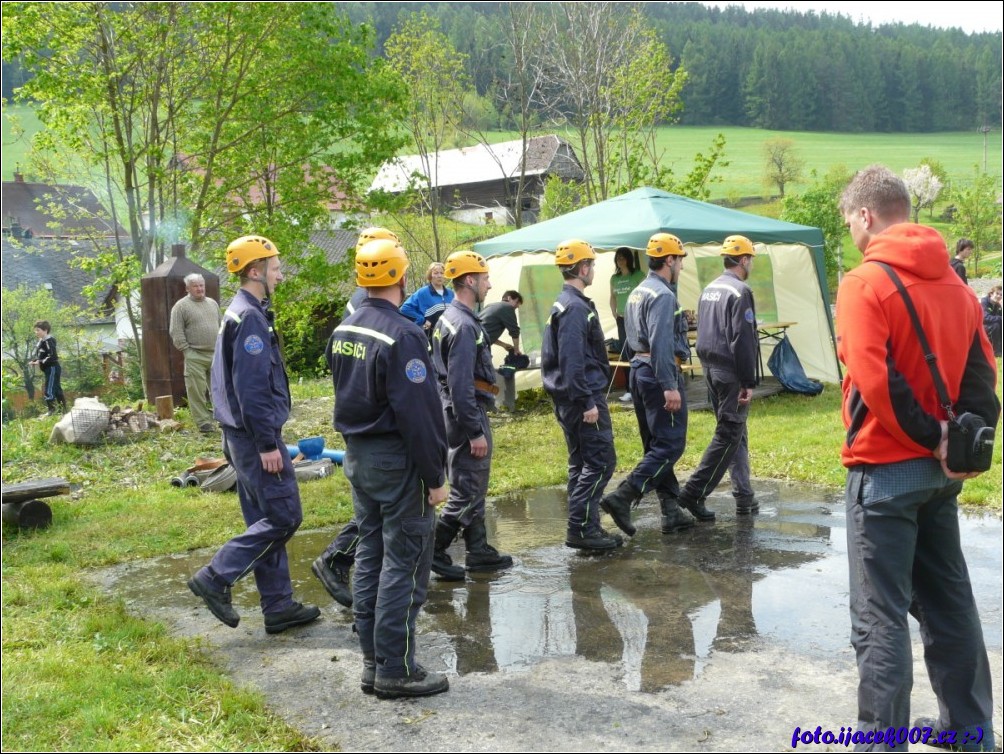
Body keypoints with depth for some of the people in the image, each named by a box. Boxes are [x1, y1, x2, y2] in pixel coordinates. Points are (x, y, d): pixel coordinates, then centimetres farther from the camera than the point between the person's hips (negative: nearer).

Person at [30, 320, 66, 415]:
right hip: (48, 370, 10)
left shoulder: (48, 342, -18)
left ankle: (51, 411, -10)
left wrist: (40, 362, -24)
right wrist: (34, 361, 2)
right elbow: (40, 356, 20)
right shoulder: (41, 342, 12)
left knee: (48, 392, -12)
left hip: (52, 369, -10)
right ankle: (63, 410, 21)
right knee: (57, 390, 14)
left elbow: (52, 357, -26)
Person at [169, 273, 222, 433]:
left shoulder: (213, 303, 16)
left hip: (216, 354, 5)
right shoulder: (181, 306, -2)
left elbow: (221, 325, 21)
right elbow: (176, 332, -6)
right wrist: (187, 351, -11)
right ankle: (203, 422, 1)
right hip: (195, 356, -5)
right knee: (197, 391, -5)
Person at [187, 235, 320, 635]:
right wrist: (268, 444, -21)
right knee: (283, 516, -5)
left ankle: (278, 606, 18)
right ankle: (216, 578, -1)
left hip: (243, 436, 10)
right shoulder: (250, 318, -17)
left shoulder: (239, 313, 15)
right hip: (256, 436, -10)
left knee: (265, 521, 12)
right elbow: (251, 388, -23)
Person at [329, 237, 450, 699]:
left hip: (357, 456, 9)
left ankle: (373, 664, 21)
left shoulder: (343, 331, 7)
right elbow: (418, 413, -20)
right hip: (397, 461, -9)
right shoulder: (402, 336, -20)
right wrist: (435, 477, -14)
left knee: (370, 557, 13)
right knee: (404, 565, -1)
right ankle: (395, 671, 4)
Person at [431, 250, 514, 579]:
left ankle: (479, 552, 25)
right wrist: (475, 432, -21)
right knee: (466, 492, -3)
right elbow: (461, 387, -24)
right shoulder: (463, 326, -20)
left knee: (474, 488, 16)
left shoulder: (450, 318, 13)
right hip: (468, 416, -11)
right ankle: (433, 550, 2)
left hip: (464, 414, 11)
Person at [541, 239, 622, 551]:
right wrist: (587, 402, -22)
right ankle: (581, 528, -6)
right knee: (601, 461, -7)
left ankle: (584, 528, 18)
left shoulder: (565, 304, 16)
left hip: (569, 400, 11)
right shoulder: (576, 308, -17)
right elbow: (572, 361, -23)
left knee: (582, 463, 13)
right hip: (584, 397, -11)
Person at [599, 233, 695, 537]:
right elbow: (660, 343, -23)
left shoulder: (636, 293, 15)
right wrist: (669, 386, -26)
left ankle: (671, 511, 17)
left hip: (638, 371, 10)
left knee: (656, 445, 12)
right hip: (659, 374, -10)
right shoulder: (663, 295, -14)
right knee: (670, 444, -6)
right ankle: (622, 497, -14)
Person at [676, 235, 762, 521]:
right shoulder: (740, 292, -15)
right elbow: (742, 341, -19)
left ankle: (744, 497, 18)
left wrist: (709, 366, 20)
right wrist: (749, 382, -17)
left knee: (735, 433, 14)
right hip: (731, 374, -9)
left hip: (710, 370, 9)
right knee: (728, 435, -4)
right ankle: (694, 492, -7)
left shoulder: (708, 291, 13)